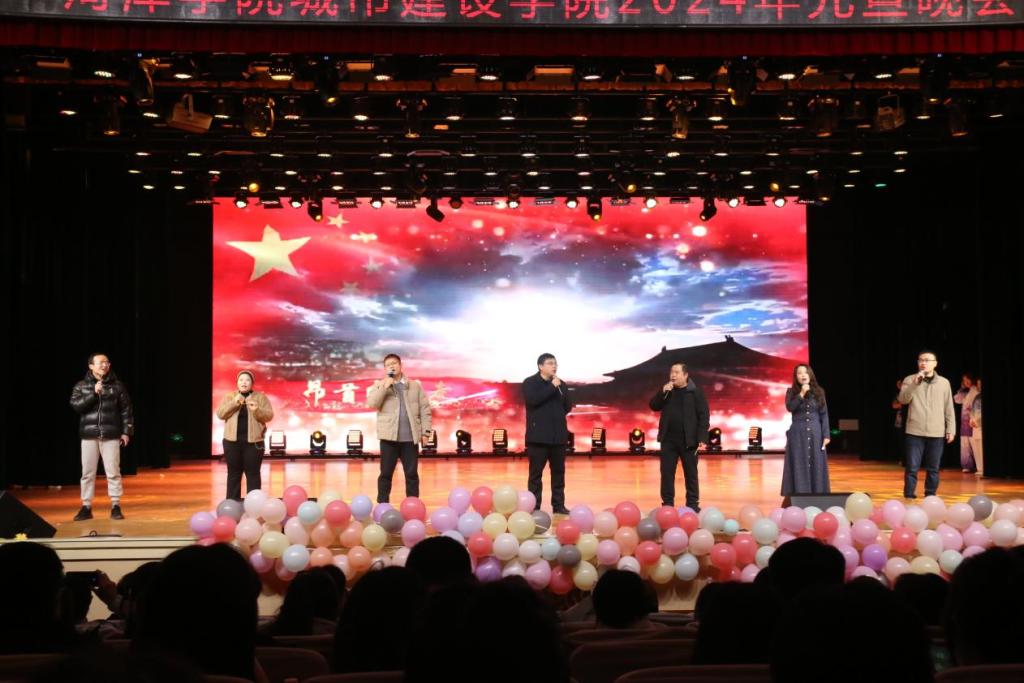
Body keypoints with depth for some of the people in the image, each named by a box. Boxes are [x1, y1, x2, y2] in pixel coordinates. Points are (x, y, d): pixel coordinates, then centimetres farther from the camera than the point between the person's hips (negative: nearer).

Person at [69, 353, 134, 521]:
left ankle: (115, 506, 4)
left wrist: (126, 431, -1)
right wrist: (94, 393, -15)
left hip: (111, 435, -1)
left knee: (113, 472, -3)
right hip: (89, 435, 1)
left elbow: (126, 410, 5)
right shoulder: (82, 386, 6)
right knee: (88, 472, 3)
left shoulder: (117, 386, 5)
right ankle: (86, 507, 10)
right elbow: (75, 405, -7)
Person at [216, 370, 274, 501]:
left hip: (253, 441, -1)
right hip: (232, 441, 2)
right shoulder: (230, 397, 10)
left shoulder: (260, 397, 5)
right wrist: (234, 403, -15)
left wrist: (257, 410, -21)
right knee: (234, 473, 5)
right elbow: (220, 414, -2)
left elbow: (269, 416, -3)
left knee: (253, 473, -1)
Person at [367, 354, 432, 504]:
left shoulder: (415, 385, 11)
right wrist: (385, 387, -16)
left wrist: (426, 431, 1)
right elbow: (371, 403, -9)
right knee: (386, 473, 2)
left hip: (410, 437, 1)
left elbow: (424, 408, 8)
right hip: (389, 436, -1)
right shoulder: (379, 385, 8)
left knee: (412, 474, 5)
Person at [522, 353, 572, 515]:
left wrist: (560, 390, -6)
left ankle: (559, 505, 15)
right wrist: (552, 387, -18)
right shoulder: (530, 383, -3)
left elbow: (568, 407, 11)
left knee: (559, 471, 8)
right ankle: (534, 507, 2)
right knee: (536, 472, -2)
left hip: (558, 435, 5)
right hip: (538, 435, -5)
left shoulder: (561, 384, 12)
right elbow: (533, 400, -21)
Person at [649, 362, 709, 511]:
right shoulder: (666, 390, 10)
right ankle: (667, 503, 12)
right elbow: (654, 406, 3)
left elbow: (704, 416, -7)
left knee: (691, 473, 4)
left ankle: (693, 504, 11)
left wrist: (702, 438, -14)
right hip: (668, 439, 4)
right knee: (666, 472, 4)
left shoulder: (695, 392, -5)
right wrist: (663, 392, -12)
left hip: (689, 440, -4)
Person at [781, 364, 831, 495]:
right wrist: (801, 394, -21)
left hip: (815, 434, 1)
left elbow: (824, 415, 5)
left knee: (816, 466, 2)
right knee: (799, 467, -2)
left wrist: (826, 435, -2)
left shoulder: (819, 392, 5)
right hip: (798, 434, -1)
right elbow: (789, 407, -15)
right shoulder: (791, 392, 2)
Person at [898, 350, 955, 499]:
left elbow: (949, 408, 9)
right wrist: (915, 383, -20)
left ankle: (930, 496, 18)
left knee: (933, 468, 7)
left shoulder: (944, 383, 6)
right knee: (912, 467, -1)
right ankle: (909, 495, 8)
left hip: (936, 433, 1)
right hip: (915, 432, -1)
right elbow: (903, 400, -10)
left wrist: (951, 429, 6)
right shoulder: (910, 380, 2)